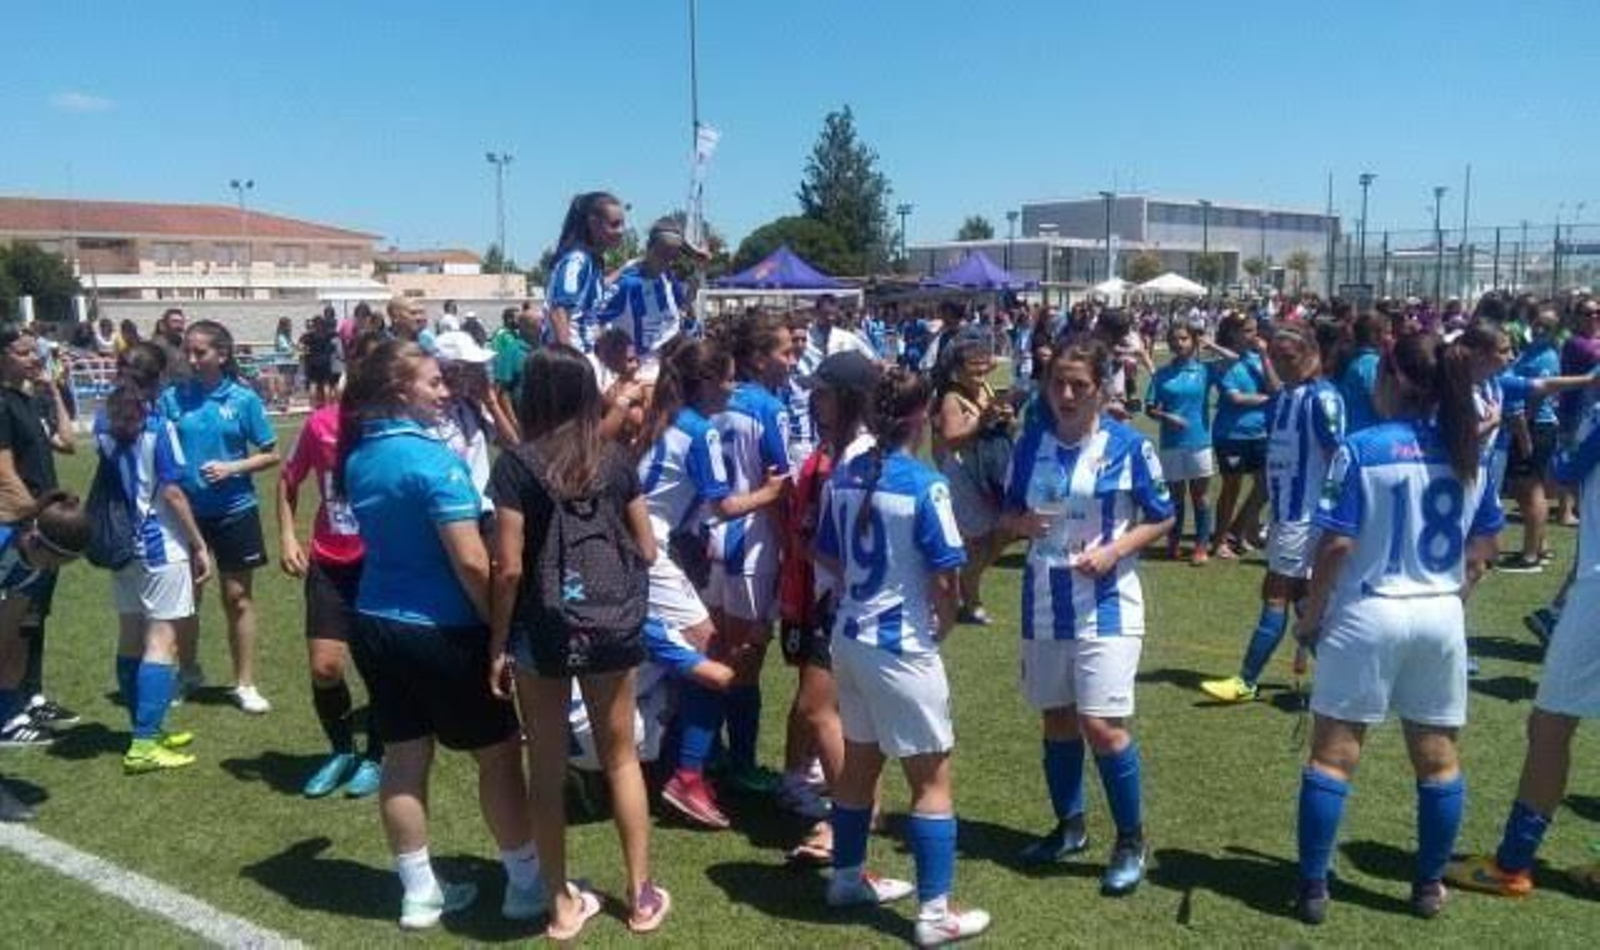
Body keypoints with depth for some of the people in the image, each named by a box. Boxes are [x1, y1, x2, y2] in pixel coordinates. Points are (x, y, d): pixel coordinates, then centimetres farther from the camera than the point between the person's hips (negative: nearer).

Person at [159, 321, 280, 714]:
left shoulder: (244, 399, -7)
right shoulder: (172, 398, -3)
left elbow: (270, 454, -3)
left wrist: (232, 468, -16)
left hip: (233, 511, -2)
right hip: (184, 511, 2)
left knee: (238, 598, 6)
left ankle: (245, 684, 18)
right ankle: (188, 673, 35)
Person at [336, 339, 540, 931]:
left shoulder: (358, 455, 4)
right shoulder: (433, 459, -20)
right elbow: (471, 562, -22)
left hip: (377, 624, 8)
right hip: (442, 630, -7)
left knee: (404, 758, 13)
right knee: (498, 752, 7)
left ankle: (419, 892, 24)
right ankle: (527, 884, 18)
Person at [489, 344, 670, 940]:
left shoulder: (518, 464, -9)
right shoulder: (616, 459, 0)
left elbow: (509, 568, -12)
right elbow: (647, 550, 6)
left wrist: (497, 646, -3)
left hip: (543, 631, -2)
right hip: (612, 627, 3)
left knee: (548, 768, 12)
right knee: (621, 757, 17)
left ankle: (563, 903, 22)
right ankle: (641, 895, 25)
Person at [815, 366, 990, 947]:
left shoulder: (843, 478, 1)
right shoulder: (924, 485, -18)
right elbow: (944, 579, -17)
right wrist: (943, 626, 2)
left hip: (850, 637, 7)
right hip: (901, 647, -7)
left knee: (859, 761, 21)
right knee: (932, 779, 4)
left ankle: (848, 878, 36)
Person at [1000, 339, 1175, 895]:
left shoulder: (1128, 445, -9)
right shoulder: (1032, 443, 2)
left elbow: (1162, 517, -1)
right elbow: (1009, 511, 12)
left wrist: (1114, 550, -16)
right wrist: (1021, 523, -11)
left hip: (1106, 604, -4)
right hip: (1044, 602, 5)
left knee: (1102, 725, -7)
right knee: (1056, 720, 14)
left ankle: (1131, 841, 14)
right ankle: (1069, 827, 34)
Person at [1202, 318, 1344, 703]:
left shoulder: (1322, 398, -14)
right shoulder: (1283, 397, 11)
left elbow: (1337, 459, -16)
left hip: (1305, 515, -9)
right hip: (1284, 513, 9)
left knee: (1277, 596, -3)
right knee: (1300, 595, 14)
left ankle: (1246, 682, 3)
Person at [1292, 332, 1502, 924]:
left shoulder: (1362, 449, -13)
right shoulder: (1468, 452, 3)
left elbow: (1336, 546, -15)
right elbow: (1484, 547, 9)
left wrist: (1310, 617, -4)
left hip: (1369, 614, -5)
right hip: (1441, 618, 5)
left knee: (1333, 755, 4)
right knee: (1438, 757, 15)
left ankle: (1313, 889, 10)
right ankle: (1429, 886, 27)